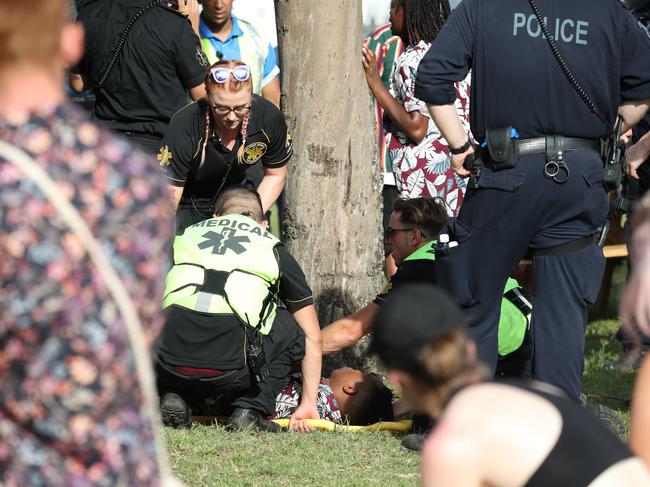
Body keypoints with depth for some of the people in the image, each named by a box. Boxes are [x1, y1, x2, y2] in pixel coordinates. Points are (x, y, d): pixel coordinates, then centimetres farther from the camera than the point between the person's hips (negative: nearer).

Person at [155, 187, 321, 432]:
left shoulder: (188, 234, 28)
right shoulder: (273, 249, 24)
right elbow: (312, 337, 28)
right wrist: (308, 405, 35)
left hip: (169, 365, 2)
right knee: (292, 328, 25)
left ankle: (174, 395, 12)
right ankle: (250, 410, 10)